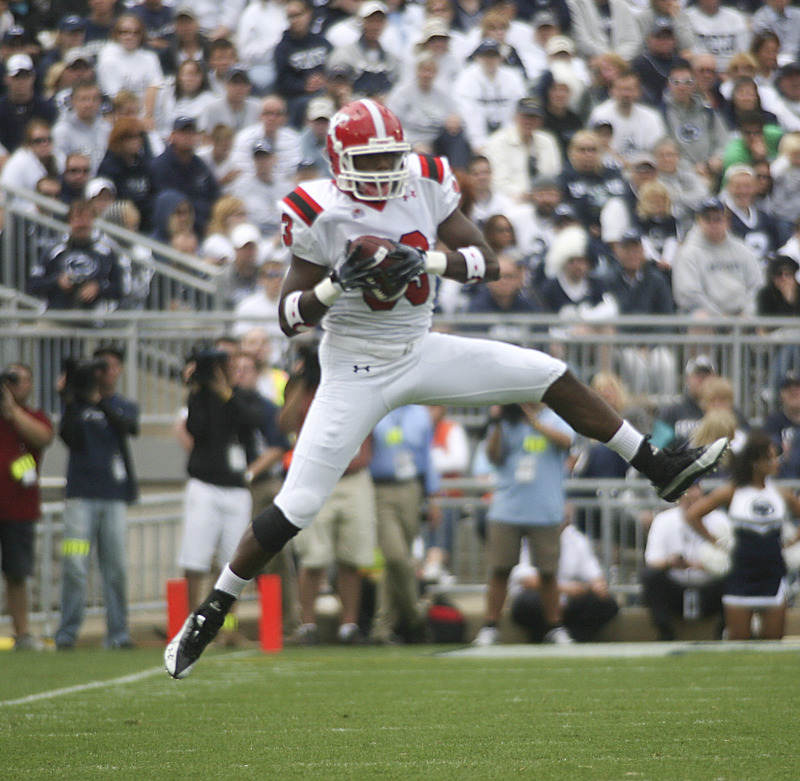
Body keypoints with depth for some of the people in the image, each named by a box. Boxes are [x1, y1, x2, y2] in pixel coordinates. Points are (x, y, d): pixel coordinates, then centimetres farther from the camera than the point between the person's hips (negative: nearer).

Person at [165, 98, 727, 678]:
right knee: (296, 509, -10)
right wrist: (335, 285, -30)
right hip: (357, 373, -4)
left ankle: (659, 469, 9)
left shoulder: (425, 186, -6)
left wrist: (428, 261, -24)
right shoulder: (322, 216, -16)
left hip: (421, 354, 4)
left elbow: (489, 263, -7)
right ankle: (209, 615, 3)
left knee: (553, 378, -1)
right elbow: (290, 319, -12)